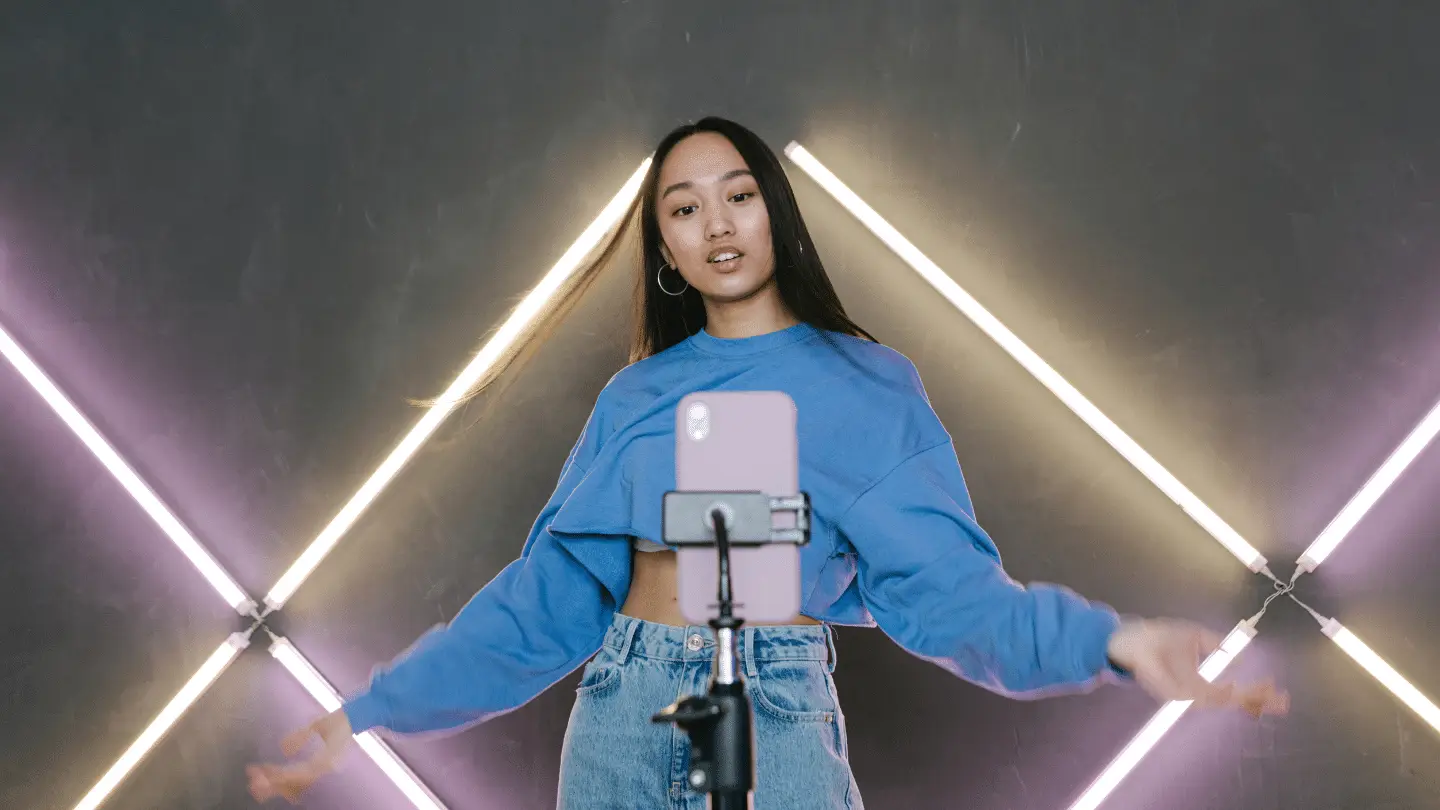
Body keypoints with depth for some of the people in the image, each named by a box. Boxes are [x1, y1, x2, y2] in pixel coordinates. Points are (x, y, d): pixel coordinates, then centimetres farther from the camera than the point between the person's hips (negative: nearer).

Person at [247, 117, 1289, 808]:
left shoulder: (865, 388, 2)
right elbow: (546, 593, 9)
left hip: (777, 713, -3)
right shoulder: (635, 396, 10)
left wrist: (1107, 640, -22)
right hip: (619, 712, 3)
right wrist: (370, 712, 6)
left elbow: (945, 579, -5)